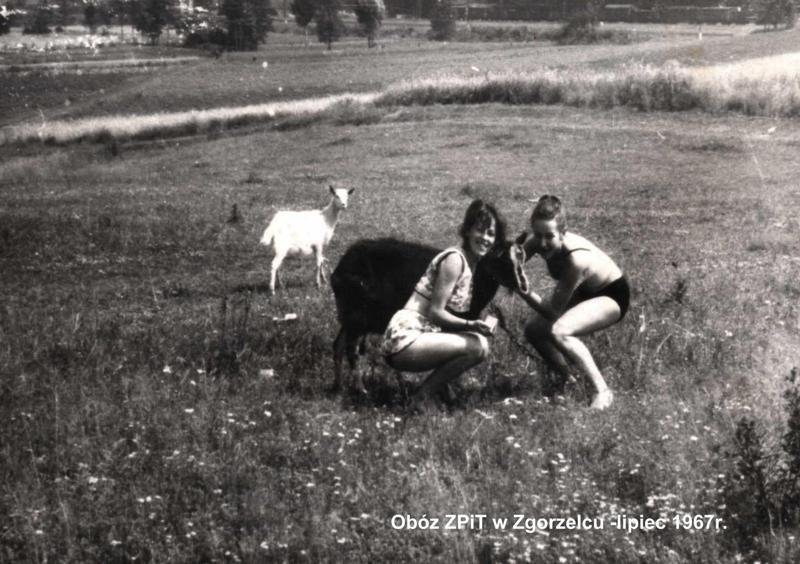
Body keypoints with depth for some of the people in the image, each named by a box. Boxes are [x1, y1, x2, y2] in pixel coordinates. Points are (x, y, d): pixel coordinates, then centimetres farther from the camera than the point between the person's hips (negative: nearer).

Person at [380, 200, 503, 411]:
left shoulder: (471, 262, 15)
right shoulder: (455, 259, -12)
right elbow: (435, 311, -15)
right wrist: (471, 325, -25)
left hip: (423, 335, 9)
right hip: (405, 340, -9)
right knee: (477, 346, -20)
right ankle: (422, 398, -10)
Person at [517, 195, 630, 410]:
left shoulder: (575, 259, -38)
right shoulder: (536, 243, -20)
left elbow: (553, 311, -31)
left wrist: (523, 289, -40)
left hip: (612, 295, -8)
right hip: (584, 292, 8)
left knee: (559, 331, -30)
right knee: (533, 329, -2)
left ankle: (602, 391, -20)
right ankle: (565, 377, 20)